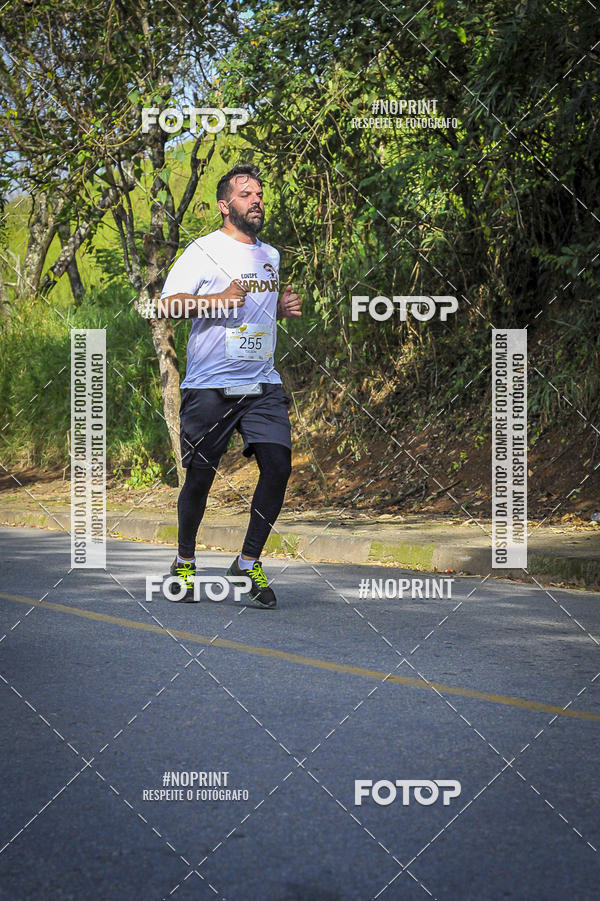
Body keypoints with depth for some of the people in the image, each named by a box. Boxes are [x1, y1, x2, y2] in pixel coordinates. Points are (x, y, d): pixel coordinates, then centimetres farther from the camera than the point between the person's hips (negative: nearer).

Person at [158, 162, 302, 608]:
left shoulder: (270, 255, 18)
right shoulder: (204, 250, -3)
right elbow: (168, 304, -13)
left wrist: (284, 307, 11)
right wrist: (219, 299, -24)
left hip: (263, 383, 5)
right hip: (210, 385, -5)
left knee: (278, 466, -10)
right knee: (200, 476, 0)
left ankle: (248, 563, 3)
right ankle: (185, 561, 22)